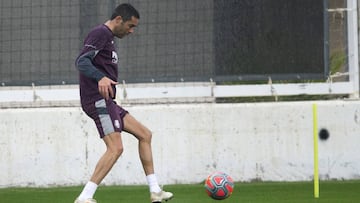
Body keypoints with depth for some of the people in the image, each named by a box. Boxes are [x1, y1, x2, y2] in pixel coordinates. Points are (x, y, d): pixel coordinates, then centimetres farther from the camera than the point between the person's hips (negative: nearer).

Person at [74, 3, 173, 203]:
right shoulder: (100, 33, -10)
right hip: (99, 101, -11)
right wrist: (101, 78, -38)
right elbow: (81, 61, -23)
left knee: (144, 134, 13)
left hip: (106, 102, 11)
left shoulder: (107, 37, 22)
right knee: (115, 148, -20)